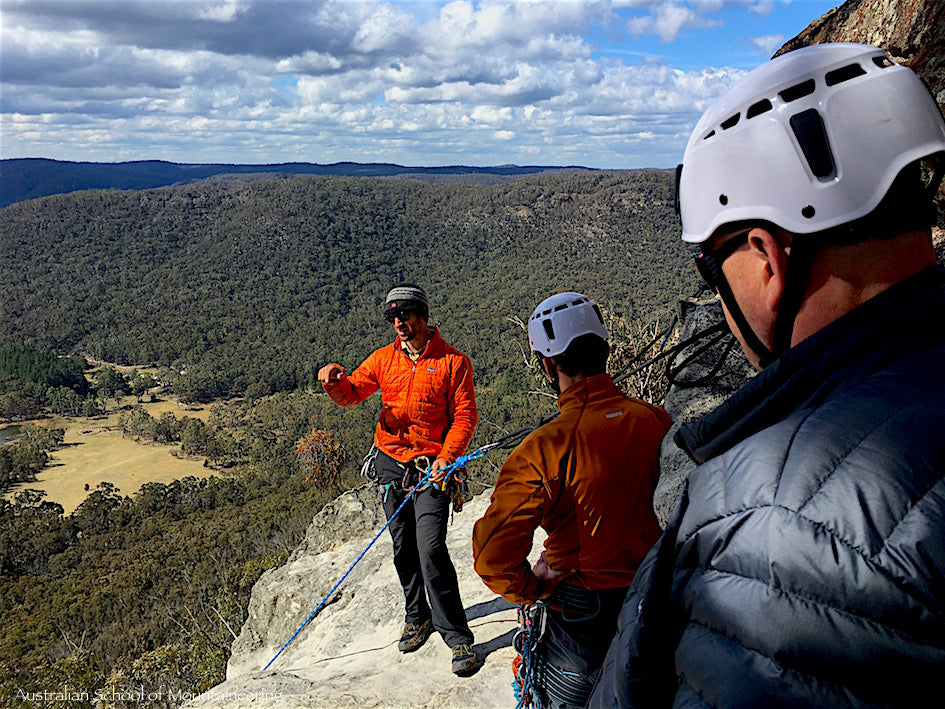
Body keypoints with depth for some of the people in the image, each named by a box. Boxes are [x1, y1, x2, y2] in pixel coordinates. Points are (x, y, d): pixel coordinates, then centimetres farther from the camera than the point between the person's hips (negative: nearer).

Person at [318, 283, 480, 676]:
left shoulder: (453, 362, -6)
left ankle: (457, 636, -1)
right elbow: (351, 393, 4)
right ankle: (417, 617, 35)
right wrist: (335, 380, -19)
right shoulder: (384, 358, 7)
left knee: (431, 549, -13)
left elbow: (465, 415, -7)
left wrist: (446, 457, -20)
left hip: (432, 467, -4)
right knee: (403, 549, 14)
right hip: (391, 463, 5)